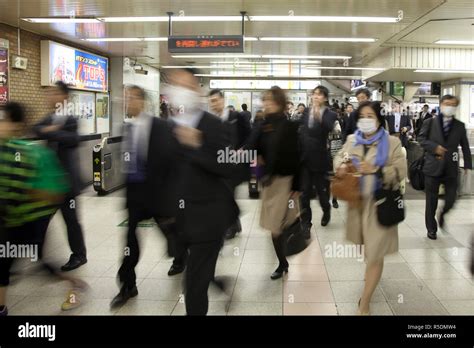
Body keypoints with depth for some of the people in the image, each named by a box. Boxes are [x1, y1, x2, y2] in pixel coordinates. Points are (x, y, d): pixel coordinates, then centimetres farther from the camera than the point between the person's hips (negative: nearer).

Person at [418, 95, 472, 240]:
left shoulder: (460, 126, 7)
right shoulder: (430, 123, 2)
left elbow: (465, 147, 9)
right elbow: (421, 138, 1)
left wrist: (467, 165, 4)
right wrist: (434, 147, -15)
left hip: (451, 168, 2)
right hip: (433, 167, -1)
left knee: (451, 200, 2)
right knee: (431, 201, 5)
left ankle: (442, 214, 36)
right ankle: (431, 229, 21)